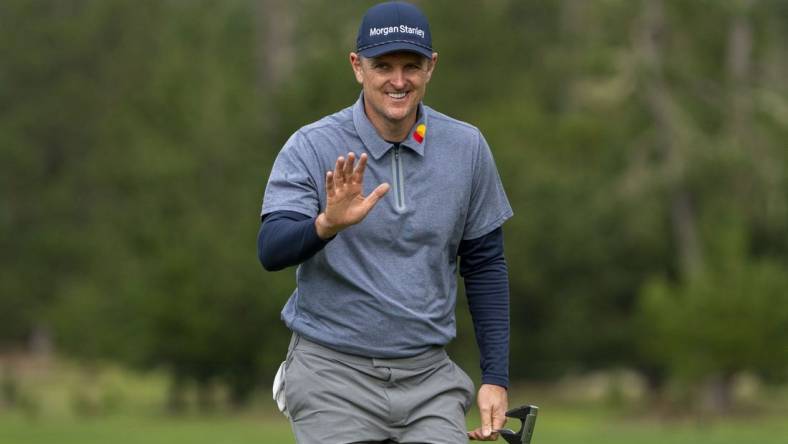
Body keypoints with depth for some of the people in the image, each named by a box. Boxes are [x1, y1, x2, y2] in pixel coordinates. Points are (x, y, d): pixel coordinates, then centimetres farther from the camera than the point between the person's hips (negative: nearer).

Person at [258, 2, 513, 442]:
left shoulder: (466, 148, 3)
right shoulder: (311, 148, -7)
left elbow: (485, 265, 10)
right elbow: (271, 250, -19)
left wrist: (496, 378, 6)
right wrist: (327, 224, -41)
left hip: (428, 376, 3)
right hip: (333, 374, -2)